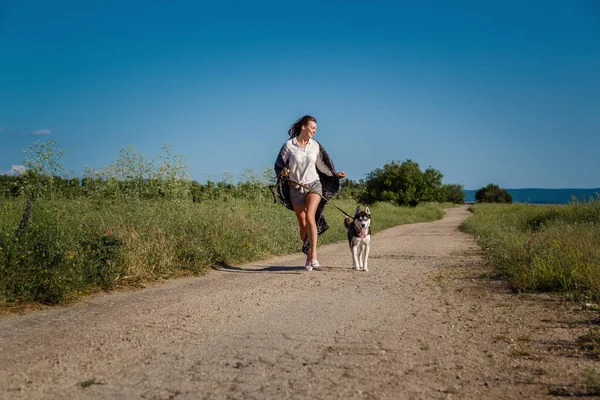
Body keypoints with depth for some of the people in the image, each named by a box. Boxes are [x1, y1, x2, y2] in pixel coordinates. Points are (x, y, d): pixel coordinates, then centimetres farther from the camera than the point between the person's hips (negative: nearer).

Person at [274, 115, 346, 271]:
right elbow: (279, 165, 0)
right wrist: (283, 172, -21)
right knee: (303, 224, 4)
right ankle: (308, 257, 20)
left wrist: (335, 174, 10)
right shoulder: (289, 145, -7)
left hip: (314, 184, 0)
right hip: (296, 188, 0)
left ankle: (314, 255, -24)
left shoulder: (315, 145, 2)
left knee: (310, 217, -23)